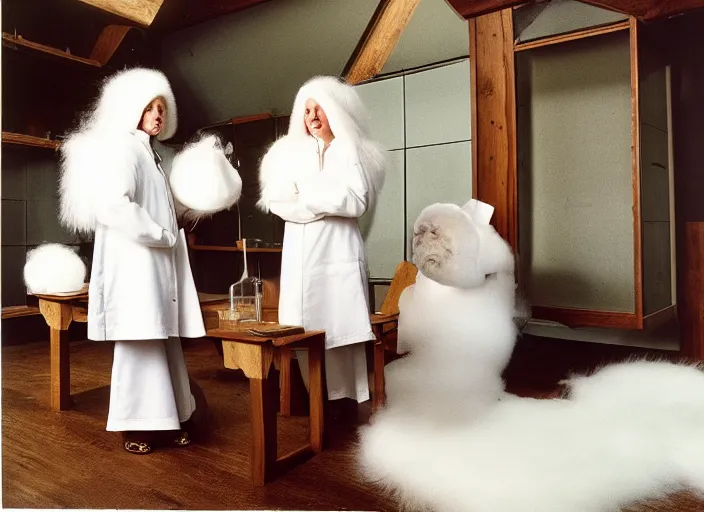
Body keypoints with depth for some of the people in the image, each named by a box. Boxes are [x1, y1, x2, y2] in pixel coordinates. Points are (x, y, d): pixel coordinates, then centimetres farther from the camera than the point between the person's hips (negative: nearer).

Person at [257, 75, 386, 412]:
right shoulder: (289, 153, 14)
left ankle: (346, 400, 3)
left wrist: (307, 196, -4)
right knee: (304, 329, 1)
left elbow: (358, 201, -7)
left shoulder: (350, 151, 6)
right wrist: (330, 204, -6)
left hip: (339, 250, -3)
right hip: (300, 253, 3)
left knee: (341, 326, -5)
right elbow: (276, 201, 2)